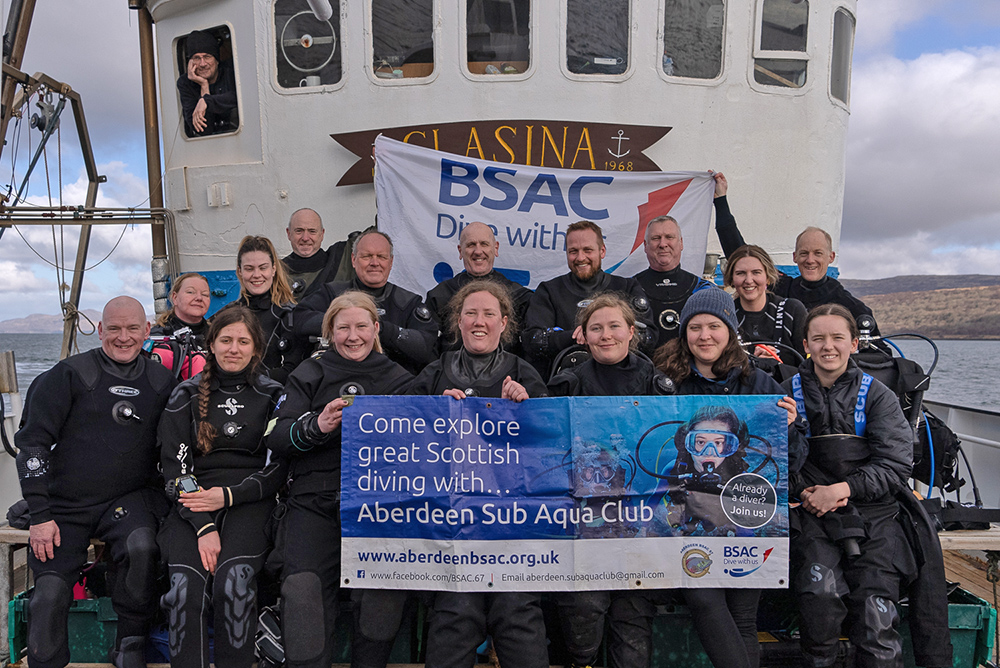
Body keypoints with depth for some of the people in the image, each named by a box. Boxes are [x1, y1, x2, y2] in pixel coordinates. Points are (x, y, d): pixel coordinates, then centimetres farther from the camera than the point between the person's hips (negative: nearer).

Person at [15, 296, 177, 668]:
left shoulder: (160, 381, 6)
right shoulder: (69, 375, -2)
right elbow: (33, 442, -2)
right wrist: (41, 515, -7)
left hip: (129, 497, 1)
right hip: (66, 504, 0)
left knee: (142, 547, -28)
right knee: (50, 594, -15)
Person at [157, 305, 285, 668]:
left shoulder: (272, 396, 10)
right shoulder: (186, 396, 11)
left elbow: (278, 469, 7)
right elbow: (175, 467, 4)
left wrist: (229, 496, -10)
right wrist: (203, 526, -10)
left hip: (249, 501, -1)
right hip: (193, 502, 1)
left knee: (234, 580, -28)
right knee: (186, 584, -27)